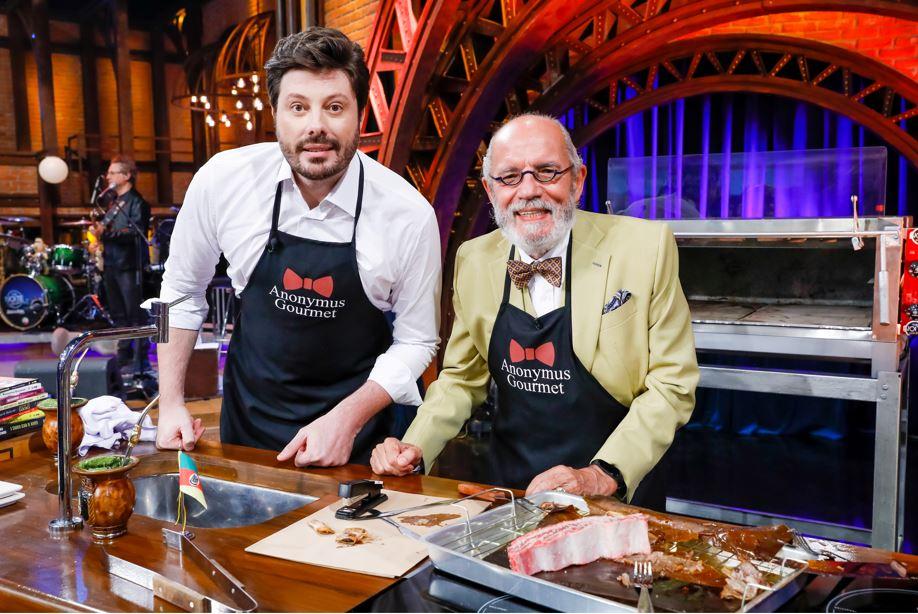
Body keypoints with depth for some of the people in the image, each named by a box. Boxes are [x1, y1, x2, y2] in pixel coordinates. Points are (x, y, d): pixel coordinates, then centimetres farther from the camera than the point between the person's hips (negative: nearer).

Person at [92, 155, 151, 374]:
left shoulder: (136, 202, -9)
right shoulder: (113, 201, 17)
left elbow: (136, 234, -20)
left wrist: (107, 233, -27)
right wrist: (98, 229, 6)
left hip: (129, 266, -9)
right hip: (111, 264, 9)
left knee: (135, 314, -6)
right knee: (118, 314, 13)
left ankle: (141, 359, -3)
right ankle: (124, 354, 22)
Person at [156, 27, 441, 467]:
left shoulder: (410, 215, -19)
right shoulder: (221, 181, -15)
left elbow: (415, 341, -8)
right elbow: (181, 289, 1)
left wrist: (347, 419, -18)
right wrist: (170, 405, -1)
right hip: (247, 422, 2)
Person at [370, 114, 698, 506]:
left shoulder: (646, 248, -9)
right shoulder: (473, 260, 1)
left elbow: (673, 384, -6)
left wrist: (603, 475, -17)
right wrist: (415, 450, -4)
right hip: (507, 495, 3)